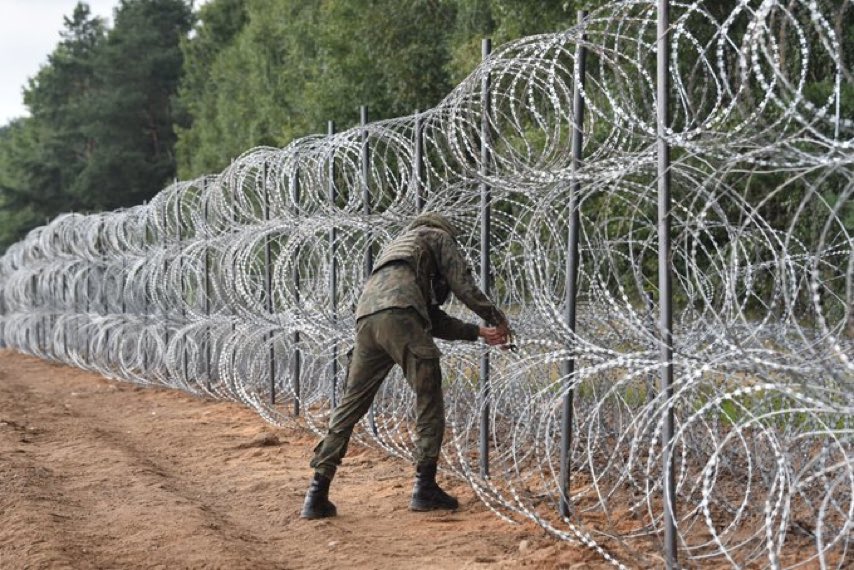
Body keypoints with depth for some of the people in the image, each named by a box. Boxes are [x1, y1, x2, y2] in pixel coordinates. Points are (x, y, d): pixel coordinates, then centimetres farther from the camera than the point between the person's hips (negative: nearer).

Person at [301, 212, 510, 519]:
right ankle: (425, 487, 2)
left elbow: (434, 319, 37)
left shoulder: (397, 245, 42)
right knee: (429, 401, 4)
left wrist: (479, 332, 38)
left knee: (351, 405, 9)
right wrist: (498, 318, 26)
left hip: (366, 318, 7)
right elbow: (464, 287, 12)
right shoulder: (439, 237, 22)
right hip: (399, 315, -7)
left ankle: (317, 494, 5)